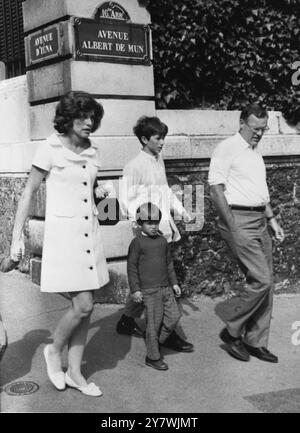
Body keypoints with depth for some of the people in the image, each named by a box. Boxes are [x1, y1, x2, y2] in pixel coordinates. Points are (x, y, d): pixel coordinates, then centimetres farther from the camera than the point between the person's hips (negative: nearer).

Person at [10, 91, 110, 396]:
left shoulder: (92, 152, 8)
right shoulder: (50, 149, -8)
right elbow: (29, 192, -4)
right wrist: (17, 237, -5)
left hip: (90, 232, 6)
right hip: (62, 231, -6)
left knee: (84, 307, 7)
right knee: (83, 305, -10)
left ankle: (74, 372, 20)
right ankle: (54, 351, 17)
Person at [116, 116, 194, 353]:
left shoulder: (159, 161, 15)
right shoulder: (134, 166, -9)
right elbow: (126, 199, -10)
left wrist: (182, 211, 19)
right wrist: (137, 223, -21)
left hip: (164, 229, 8)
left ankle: (128, 321, 28)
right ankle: (167, 334, 1)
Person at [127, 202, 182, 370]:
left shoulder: (163, 241, 12)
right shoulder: (137, 243, -7)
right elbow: (132, 266, -6)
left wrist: (174, 283, 17)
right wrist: (135, 289, -10)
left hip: (165, 287, 6)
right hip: (149, 289, -6)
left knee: (174, 316, 4)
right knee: (154, 322, -2)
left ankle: (156, 343, 24)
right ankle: (153, 357, 10)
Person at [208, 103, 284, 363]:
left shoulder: (256, 153, 19)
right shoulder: (227, 149, -7)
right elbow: (216, 189, -14)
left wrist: (272, 220, 19)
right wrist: (232, 227, -17)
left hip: (260, 221, 9)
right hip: (239, 220, -9)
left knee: (266, 283, 8)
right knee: (261, 281, -13)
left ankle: (256, 343, 19)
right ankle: (232, 331, 6)